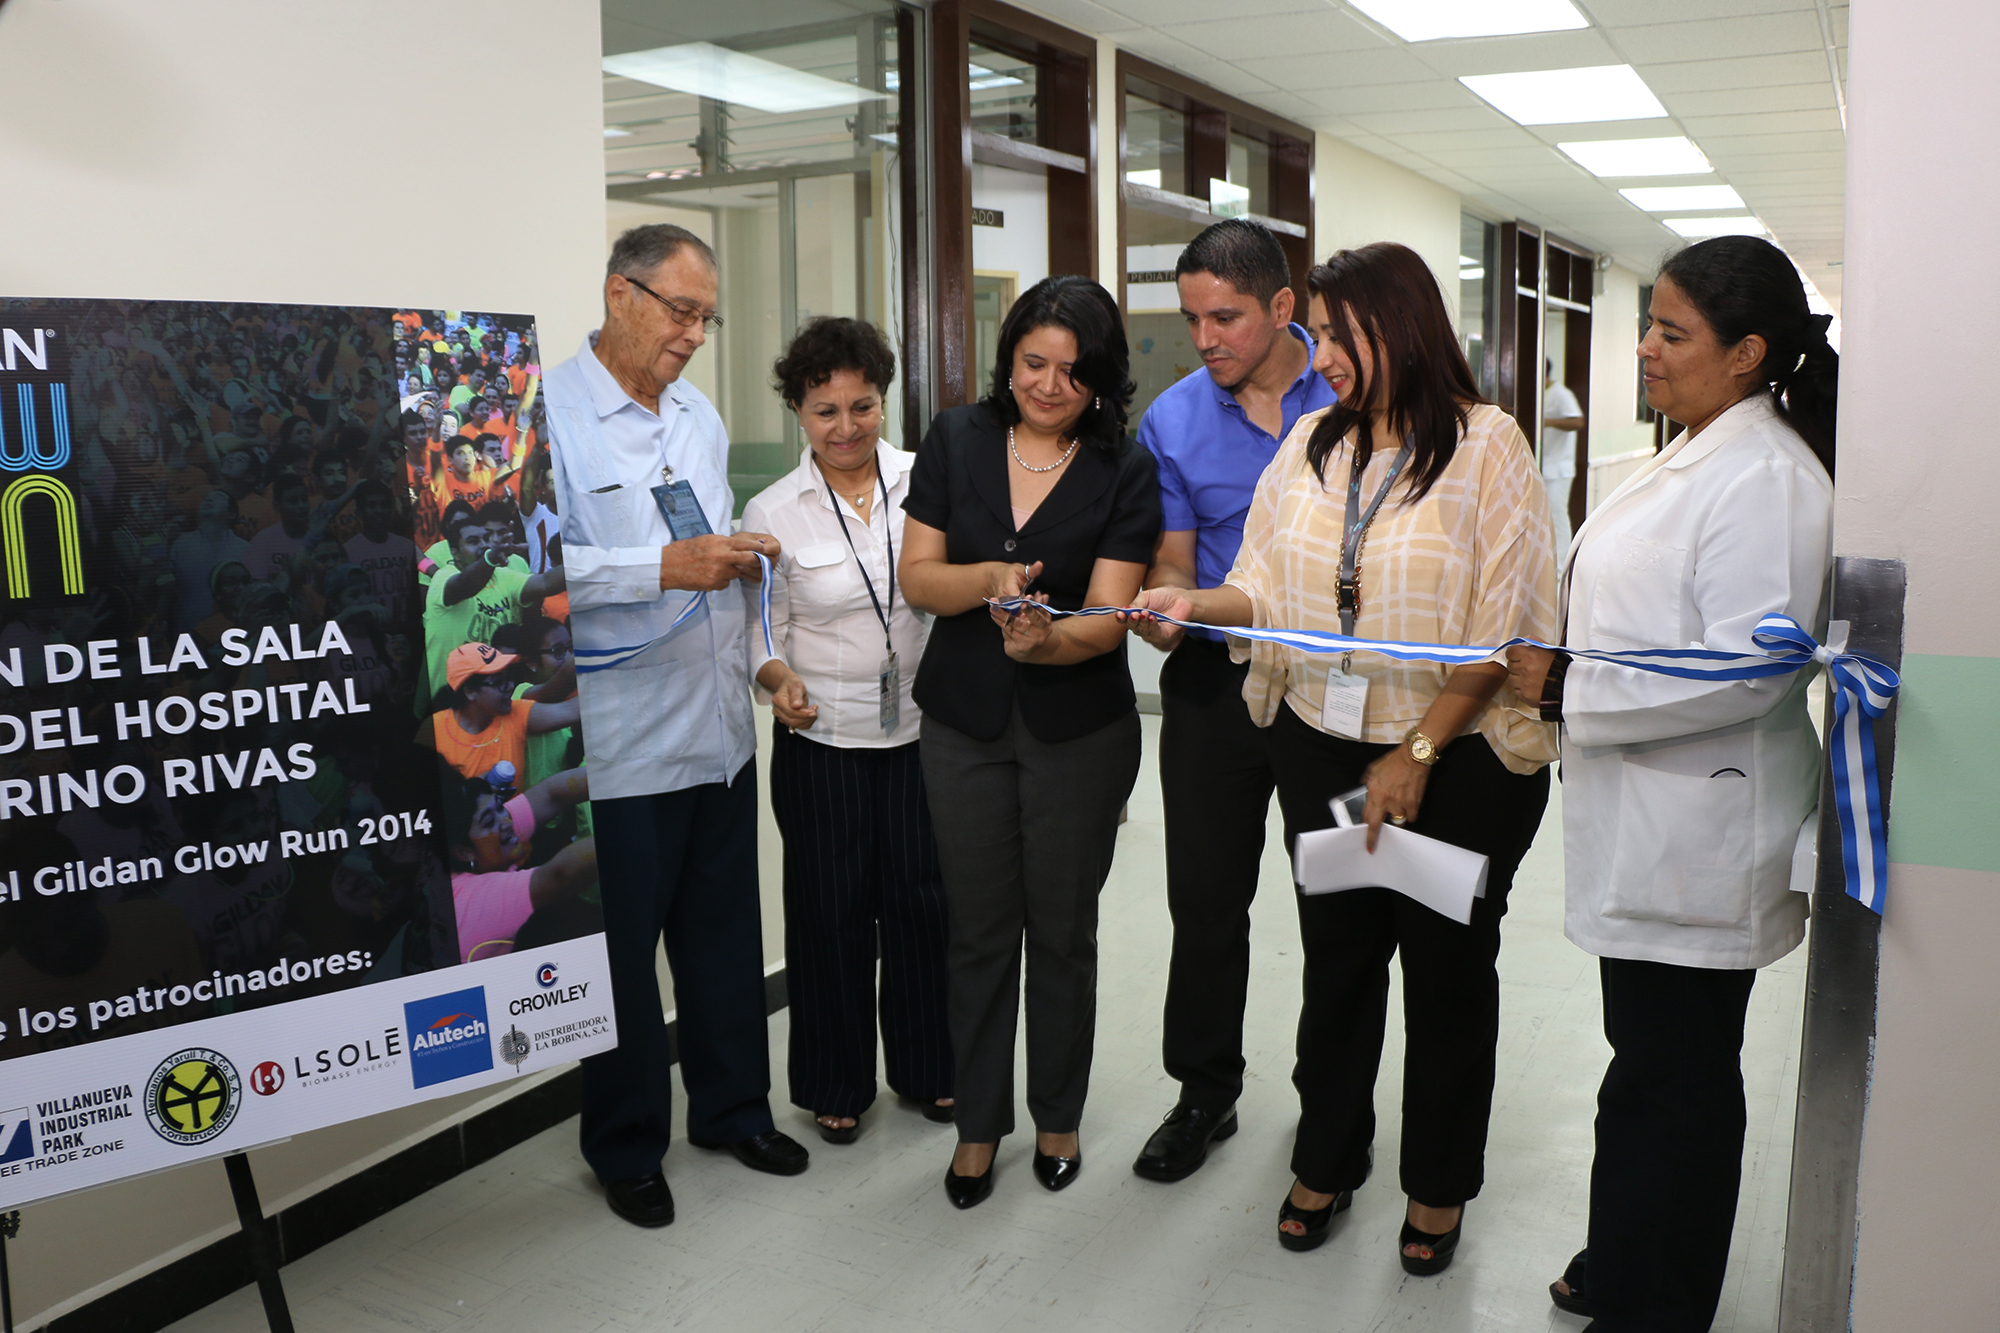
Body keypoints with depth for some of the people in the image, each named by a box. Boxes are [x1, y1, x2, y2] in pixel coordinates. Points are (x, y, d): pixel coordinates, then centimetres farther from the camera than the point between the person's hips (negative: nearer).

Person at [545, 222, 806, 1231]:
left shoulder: (701, 418, 14)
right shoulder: (548, 415, -11)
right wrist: (666, 567, -27)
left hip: (722, 730, 7)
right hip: (621, 745, -6)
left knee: (726, 937, 17)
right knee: (621, 951, 8)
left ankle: (733, 1107, 36)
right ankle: (626, 1148, 28)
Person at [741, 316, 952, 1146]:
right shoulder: (773, 513, 0)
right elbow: (763, 629, 3)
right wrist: (779, 679, -17)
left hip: (920, 730, 1)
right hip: (822, 740, -1)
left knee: (923, 897, 9)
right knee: (832, 911, 8)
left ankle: (928, 1067, 31)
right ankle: (835, 1085, 27)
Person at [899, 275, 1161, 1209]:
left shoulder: (1124, 471, -7)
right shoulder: (957, 440, -1)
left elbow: (1107, 613, -15)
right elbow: (916, 577, -3)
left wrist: (1046, 639, -36)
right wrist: (988, 580, -23)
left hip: (1079, 729, -1)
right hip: (965, 722, 1)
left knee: (1062, 929, 11)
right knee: (979, 928, 10)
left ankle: (1058, 1116, 32)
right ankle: (978, 1123, 27)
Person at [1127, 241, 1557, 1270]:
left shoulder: (1484, 444, -11)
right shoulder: (1312, 442, 5)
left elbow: (1503, 626, -13)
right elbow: (1272, 587, 7)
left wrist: (1417, 754, -15)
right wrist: (1197, 604, -13)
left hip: (1457, 762, -4)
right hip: (1322, 748, 4)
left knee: (1448, 968, 11)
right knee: (1336, 955, 16)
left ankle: (1438, 1186, 32)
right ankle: (1327, 1159, 36)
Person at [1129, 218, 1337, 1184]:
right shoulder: (1172, 421, 0)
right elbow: (1172, 562, 3)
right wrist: (1167, 607, -20)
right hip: (1217, 680, 2)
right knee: (1205, 899, 7)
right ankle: (1205, 1093, 25)